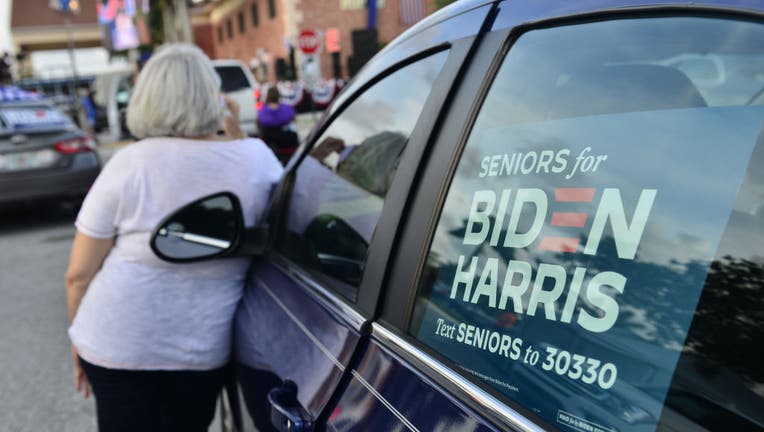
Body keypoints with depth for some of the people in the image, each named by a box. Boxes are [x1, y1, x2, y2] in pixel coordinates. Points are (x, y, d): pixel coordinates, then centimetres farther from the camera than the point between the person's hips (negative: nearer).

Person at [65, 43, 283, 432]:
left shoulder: (129, 163, -12)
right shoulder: (257, 157, -9)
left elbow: (78, 274, -7)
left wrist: (80, 336, 10)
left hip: (119, 343, -1)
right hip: (205, 347, 2)